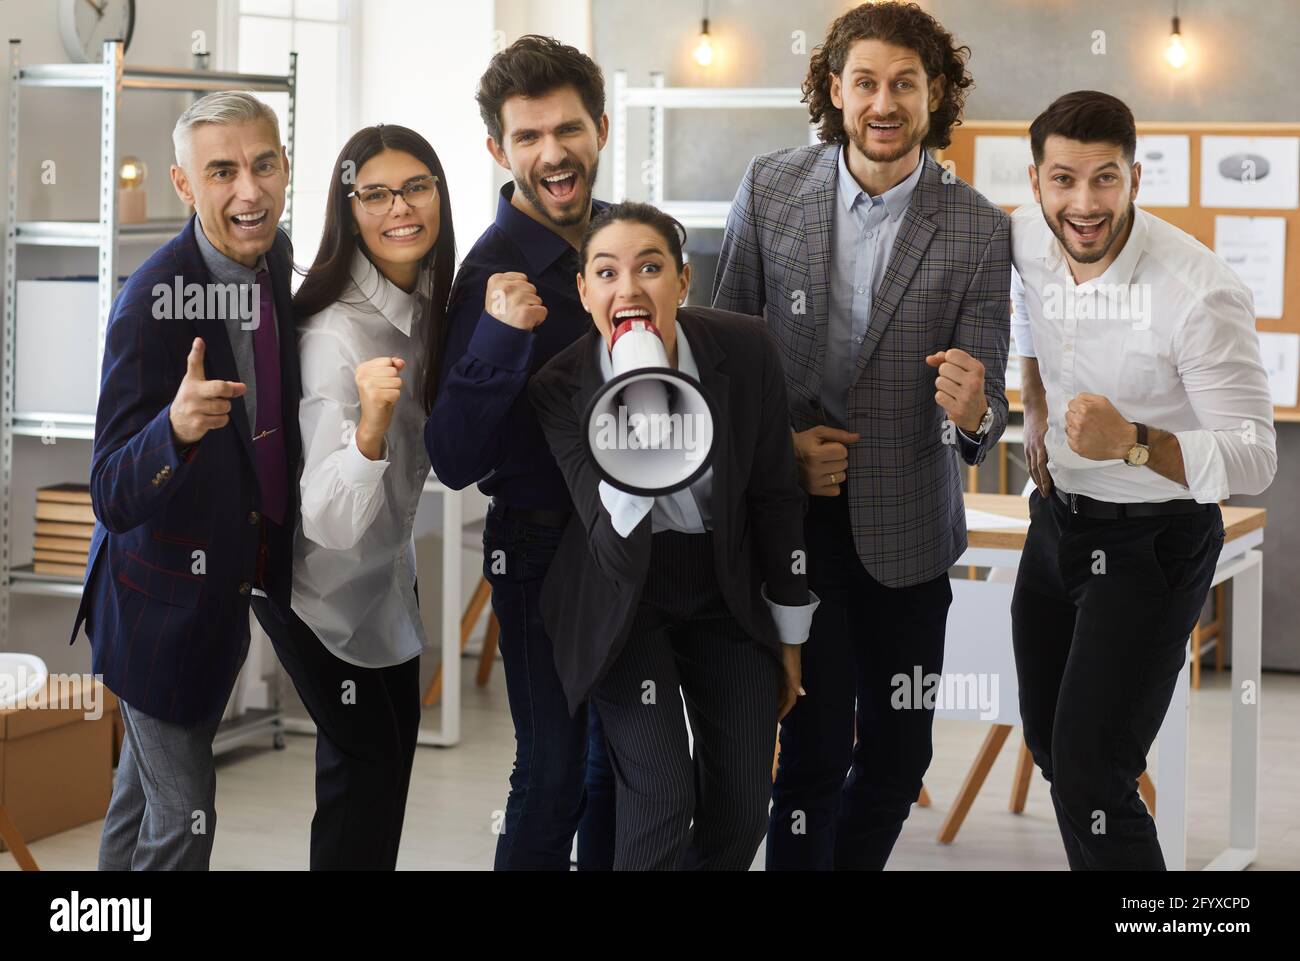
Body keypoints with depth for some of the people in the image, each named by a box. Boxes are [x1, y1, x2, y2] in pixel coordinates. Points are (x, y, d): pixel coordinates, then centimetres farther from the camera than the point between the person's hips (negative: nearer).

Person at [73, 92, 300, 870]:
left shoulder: (276, 258, -7)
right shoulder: (154, 302, -29)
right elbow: (114, 498, -30)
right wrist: (176, 427, -48)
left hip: (231, 581, 7)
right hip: (165, 595, -7)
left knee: (150, 782, 27)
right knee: (183, 815, 2)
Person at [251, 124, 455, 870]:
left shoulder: (430, 297, -10)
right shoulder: (334, 334, -33)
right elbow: (332, 522, -39)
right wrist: (370, 423, -54)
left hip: (387, 566, 8)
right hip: (323, 577, -8)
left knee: (396, 743, 20)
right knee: (366, 760, 4)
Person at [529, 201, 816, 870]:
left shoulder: (744, 351, -17)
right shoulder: (560, 388, -21)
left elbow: (776, 496, -3)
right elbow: (615, 549, -26)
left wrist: (789, 637, 5)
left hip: (727, 592, 2)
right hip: (624, 596, -2)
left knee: (744, 803, 3)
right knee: (661, 801, -12)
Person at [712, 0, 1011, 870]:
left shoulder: (978, 230, -8)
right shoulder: (770, 188, -5)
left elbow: (983, 408, -7)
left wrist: (973, 413, -32)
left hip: (905, 527, 1)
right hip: (792, 512, -1)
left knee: (899, 757, 10)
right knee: (816, 749, -8)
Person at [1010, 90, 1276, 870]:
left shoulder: (1204, 293, -28)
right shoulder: (1027, 237, -7)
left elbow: (1254, 460, -27)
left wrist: (1133, 444, -41)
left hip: (1152, 542, -7)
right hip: (1057, 516, 7)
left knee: (1090, 778, -14)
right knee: (1051, 745, 18)